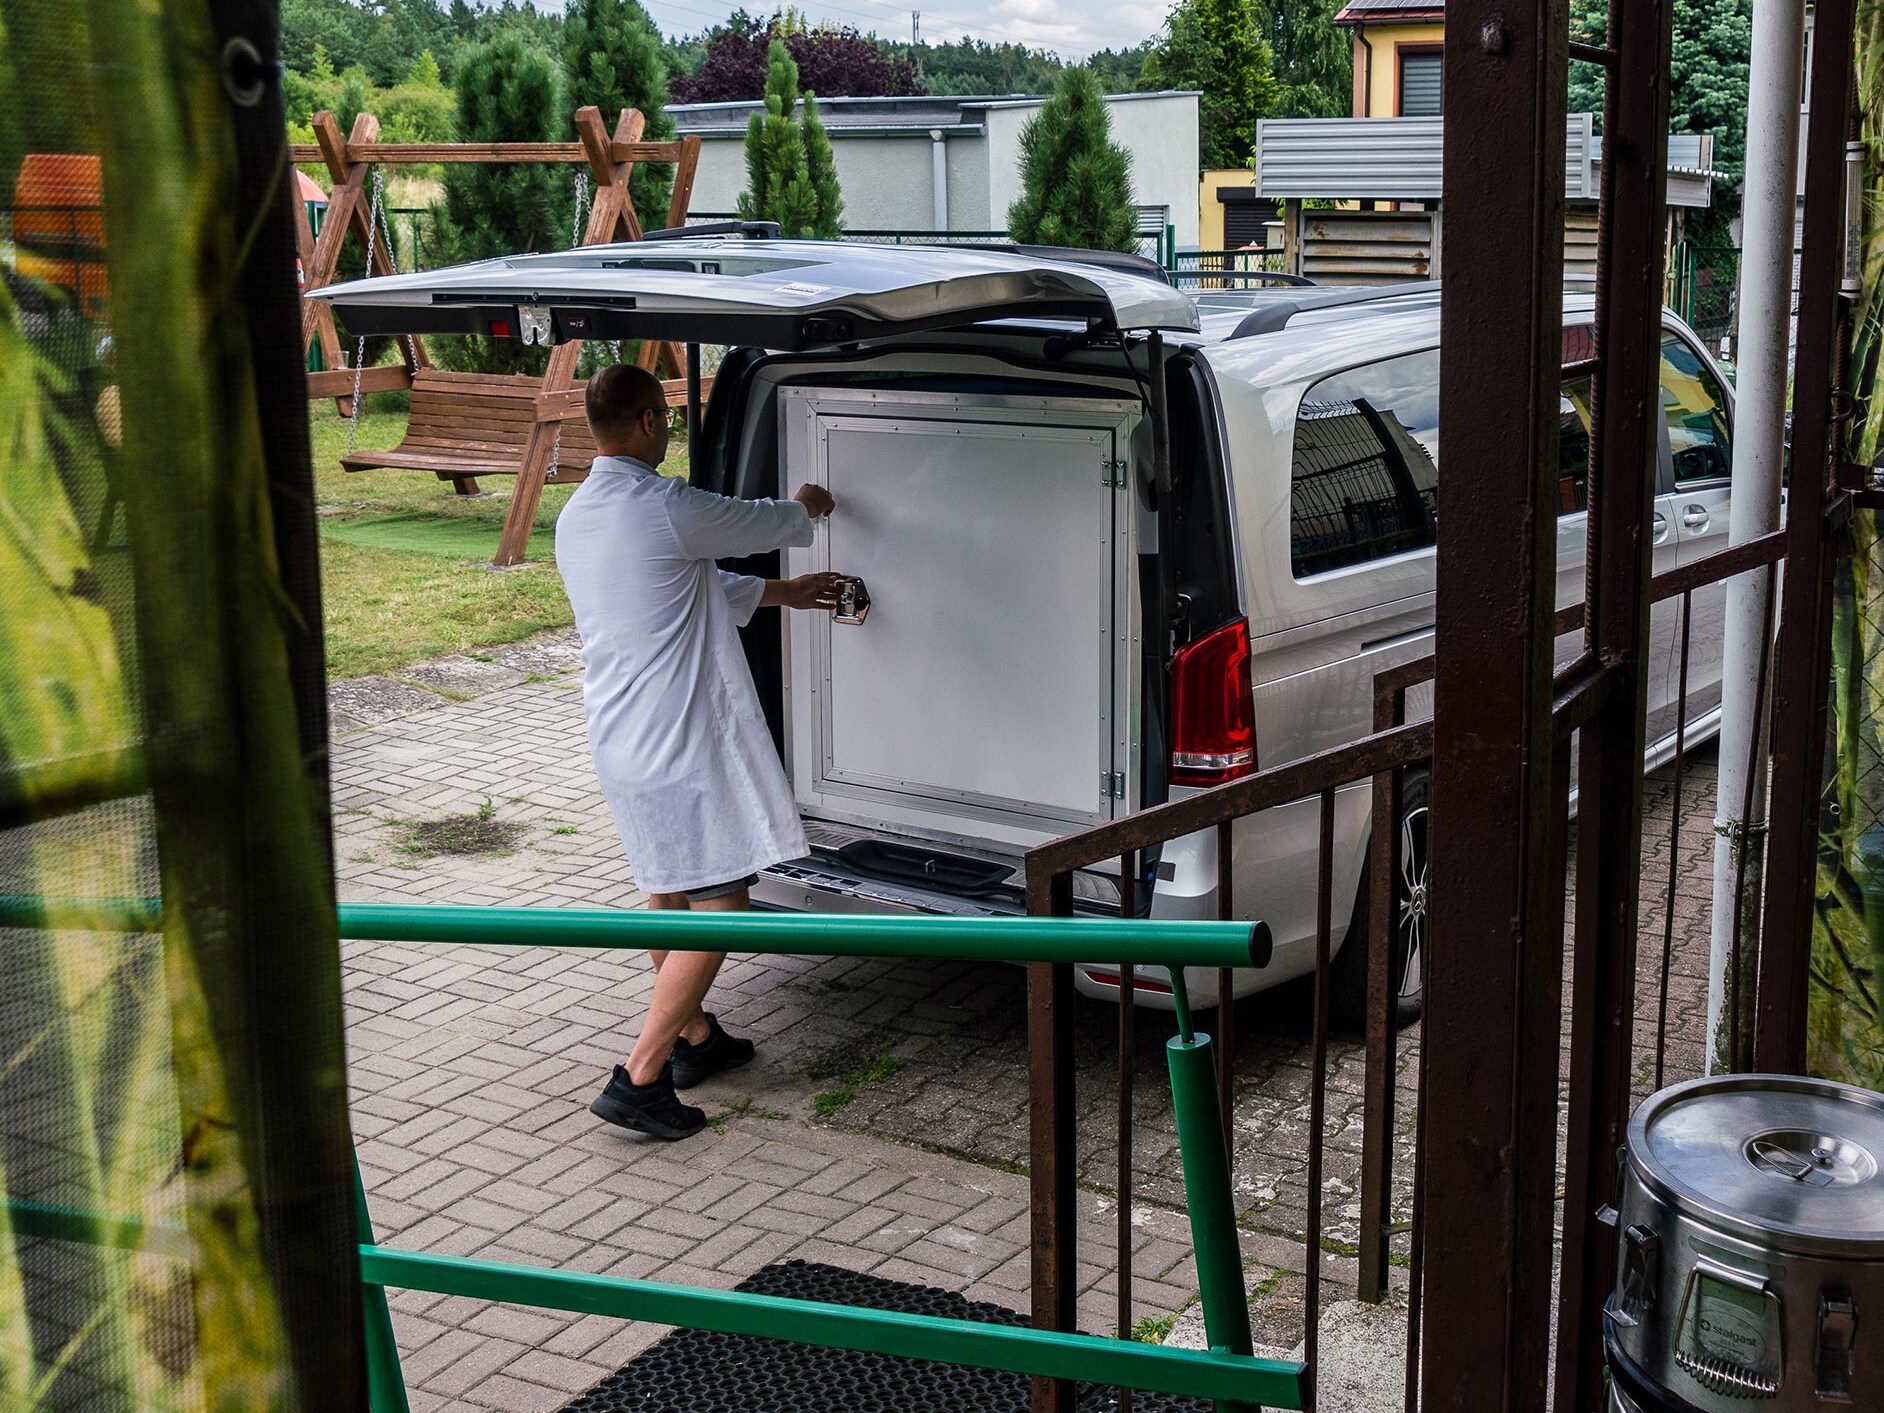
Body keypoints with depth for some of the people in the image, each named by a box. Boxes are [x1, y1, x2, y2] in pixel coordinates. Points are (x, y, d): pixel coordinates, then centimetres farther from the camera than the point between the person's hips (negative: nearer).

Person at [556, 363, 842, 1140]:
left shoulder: (575, 517, 10)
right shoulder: (665, 507, -18)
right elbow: (761, 525, 0)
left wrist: (782, 593, 30)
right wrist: (806, 506, 23)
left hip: (620, 744, 10)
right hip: (682, 742, -9)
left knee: (666, 892, 22)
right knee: (718, 908, -4)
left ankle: (694, 1037, 37)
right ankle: (639, 1078, -7)